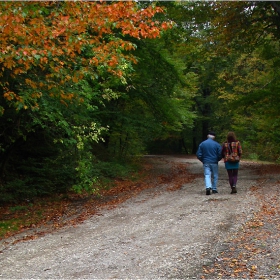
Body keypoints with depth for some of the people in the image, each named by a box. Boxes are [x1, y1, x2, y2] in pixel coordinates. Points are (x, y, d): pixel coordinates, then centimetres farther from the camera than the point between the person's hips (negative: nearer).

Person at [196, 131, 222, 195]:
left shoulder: (202, 144, -1)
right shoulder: (217, 144, -5)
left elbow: (198, 155, -1)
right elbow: (220, 155, -5)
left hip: (206, 163, 1)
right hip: (214, 163, -1)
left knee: (207, 175, -1)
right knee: (215, 176, 12)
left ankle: (208, 187, -23)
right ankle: (214, 189, 18)